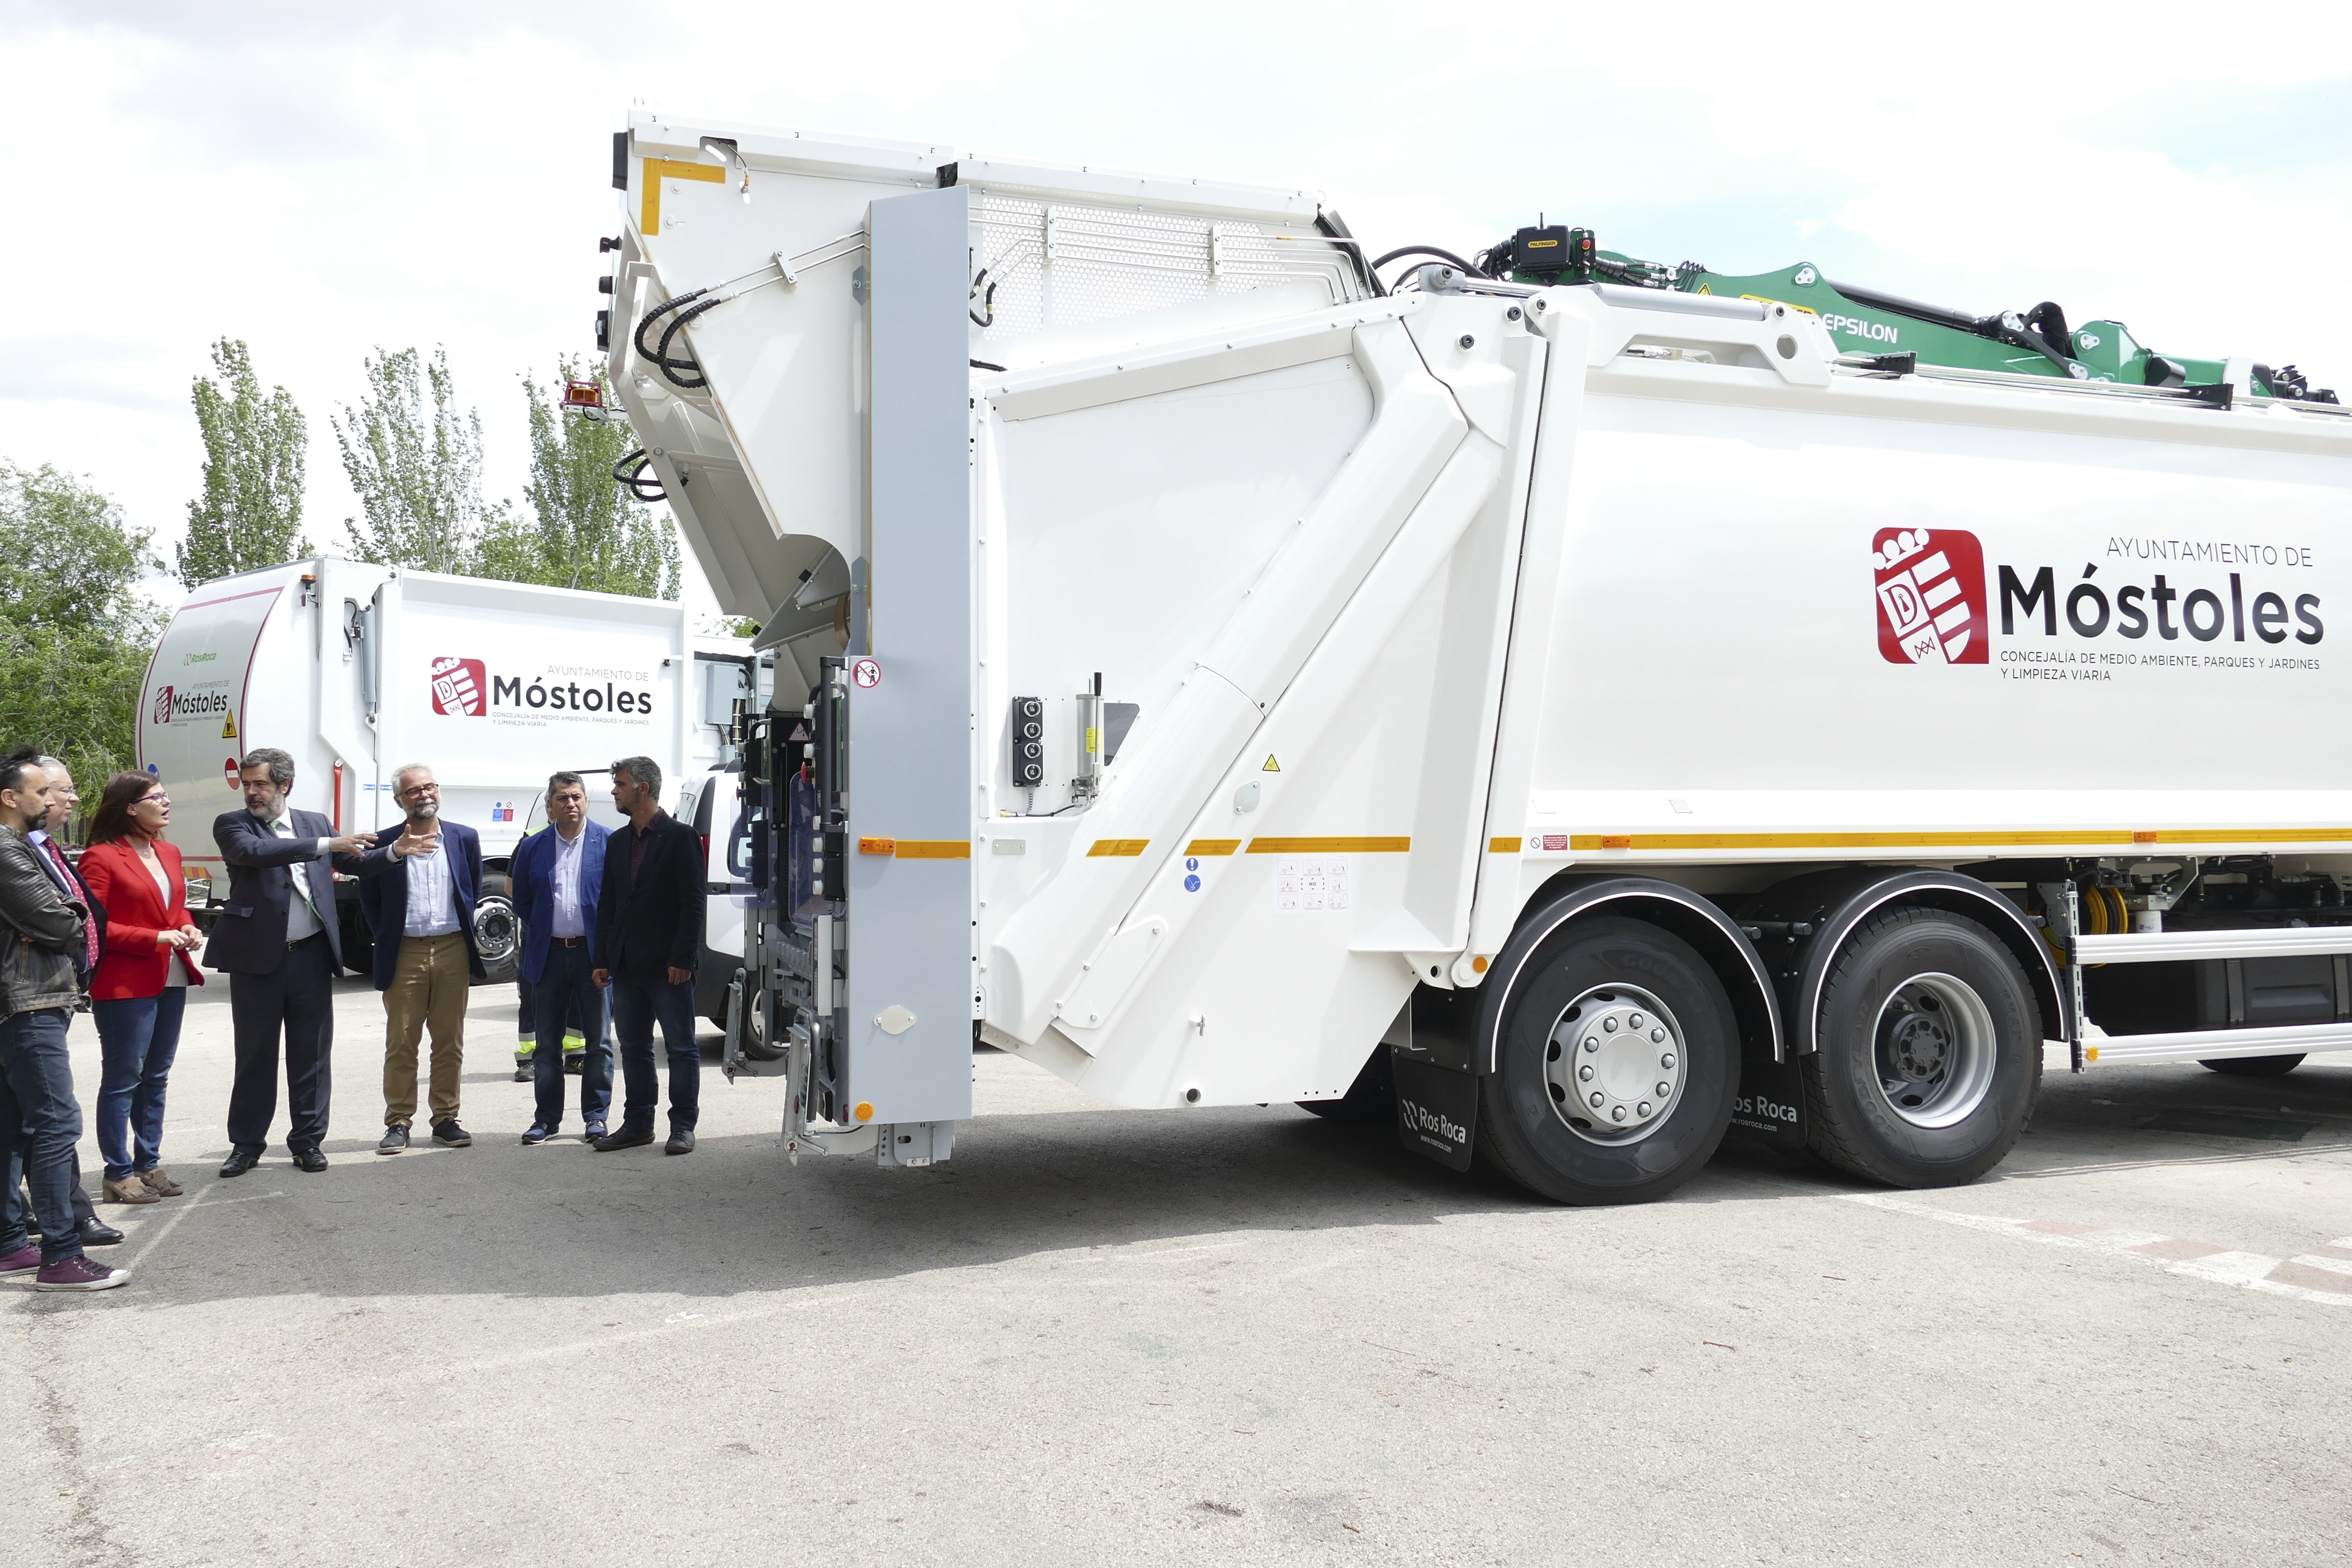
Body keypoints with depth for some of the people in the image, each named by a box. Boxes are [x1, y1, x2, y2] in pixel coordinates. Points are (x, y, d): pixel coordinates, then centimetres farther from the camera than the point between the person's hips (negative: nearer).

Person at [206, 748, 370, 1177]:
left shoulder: (316, 823, 11)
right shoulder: (232, 824, 0)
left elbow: (361, 861, 13)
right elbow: (255, 852, -20)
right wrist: (324, 845, -24)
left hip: (311, 957, 2)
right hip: (258, 958, -2)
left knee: (312, 1054, 7)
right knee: (254, 1056, 7)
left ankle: (308, 1140, 19)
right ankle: (247, 1145, 19)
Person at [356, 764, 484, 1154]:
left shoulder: (465, 839, 6)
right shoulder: (384, 843, -1)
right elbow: (369, 899, 5)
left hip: (453, 950, 2)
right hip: (405, 953, -2)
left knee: (450, 1041, 7)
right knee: (400, 1043, 2)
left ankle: (445, 1118, 16)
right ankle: (398, 1123, 10)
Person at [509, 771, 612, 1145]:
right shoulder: (532, 847, 7)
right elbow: (521, 899, 15)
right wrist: (542, 932, 9)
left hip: (593, 952, -2)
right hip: (549, 955, 2)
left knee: (597, 1040, 4)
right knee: (547, 1042, 7)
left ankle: (596, 1115, 12)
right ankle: (547, 1118, 15)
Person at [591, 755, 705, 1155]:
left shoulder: (680, 837, -6)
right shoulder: (618, 843, 15)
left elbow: (693, 903, -10)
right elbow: (607, 906, 16)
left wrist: (682, 959, -16)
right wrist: (603, 960, 9)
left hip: (668, 966, -7)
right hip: (627, 967, 7)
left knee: (681, 1047, 0)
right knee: (633, 1046, 12)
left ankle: (683, 1126, 6)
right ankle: (638, 1123, 21)